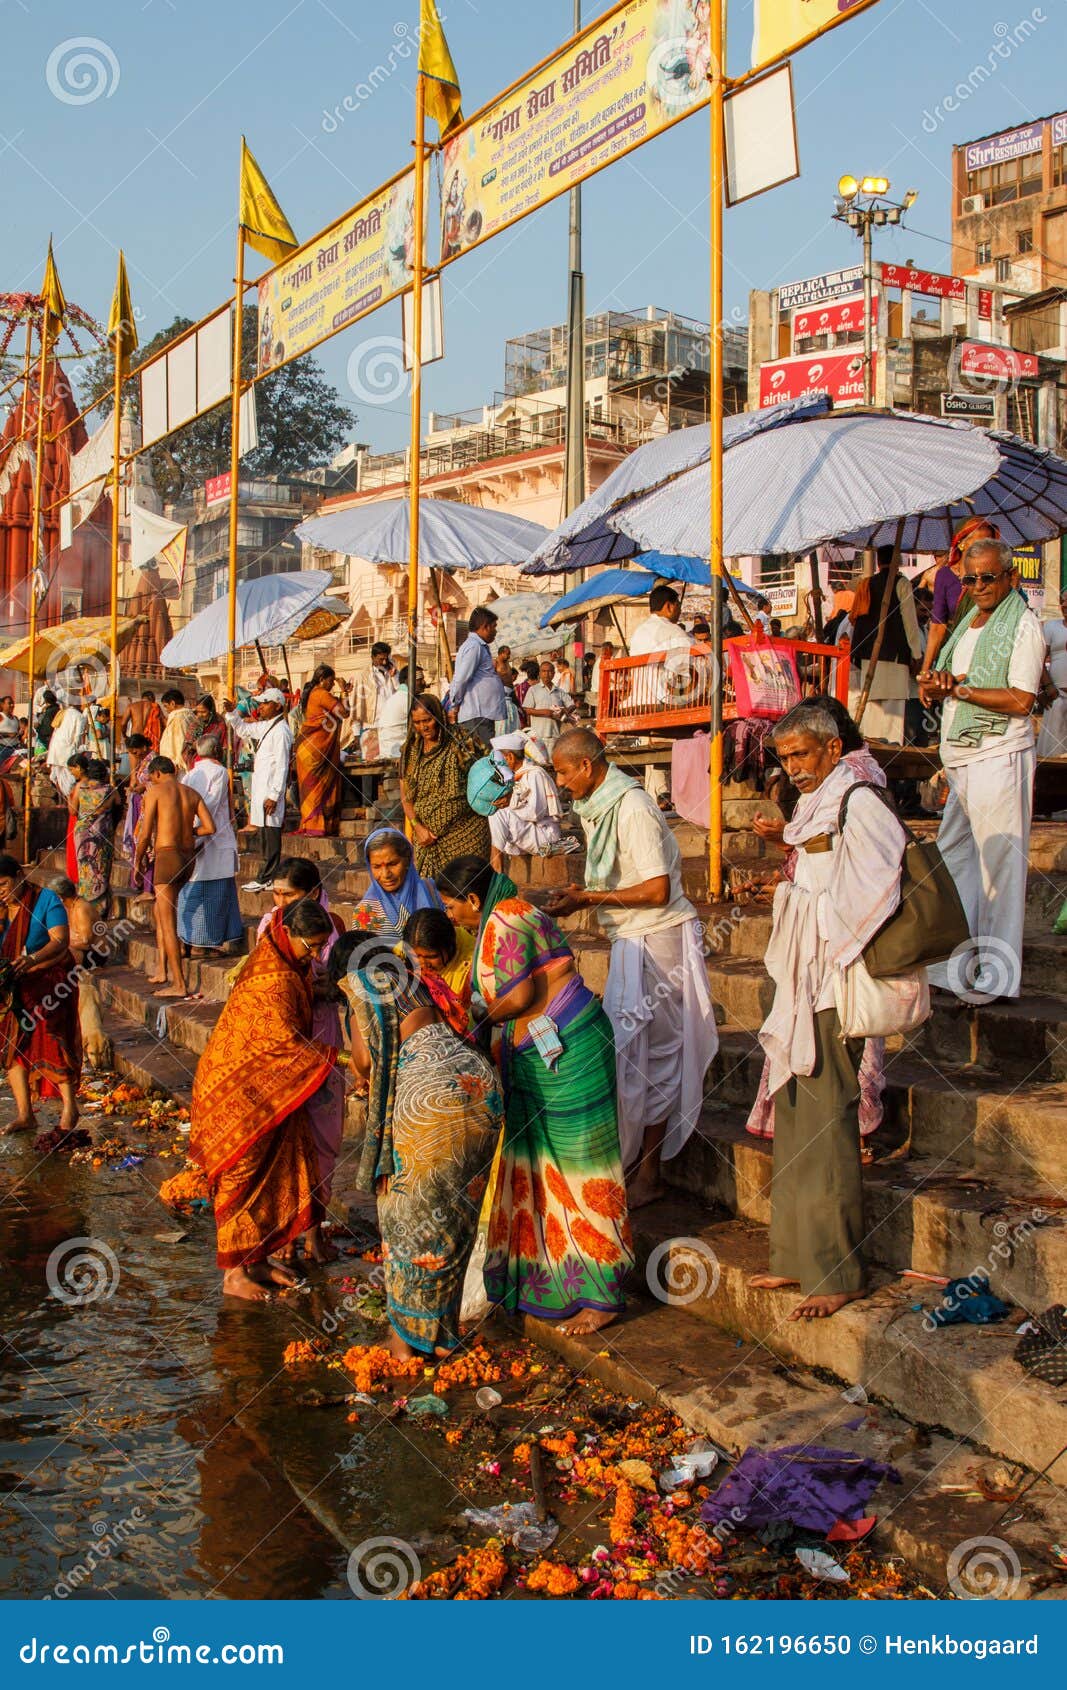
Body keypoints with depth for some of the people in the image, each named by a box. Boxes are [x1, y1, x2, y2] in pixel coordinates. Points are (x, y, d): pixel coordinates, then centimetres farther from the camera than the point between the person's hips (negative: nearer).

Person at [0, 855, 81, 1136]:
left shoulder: (46, 899, -12)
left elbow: (61, 940, -22)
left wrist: (31, 959, -38)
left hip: (48, 979, -5)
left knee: (51, 1042, -7)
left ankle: (69, 1107, 7)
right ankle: (24, 1115, 9)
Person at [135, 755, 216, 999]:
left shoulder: (156, 791, -3)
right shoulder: (192, 794, 12)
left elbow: (145, 834, -6)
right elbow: (210, 828, 3)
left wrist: (138, 861, 9)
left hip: (167, 857, -6)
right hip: (189, 857, 6)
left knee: (168, 924, -3)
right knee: (159, 908, 24)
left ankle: (179, 985, -4)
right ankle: (162, 970, 24)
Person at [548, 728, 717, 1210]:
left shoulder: (632, 809, -18)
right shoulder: (596, 808, 11)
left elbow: (657, 890, -21)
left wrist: (588, 899, -17)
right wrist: (578, 894, 0)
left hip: (657, 940, -9)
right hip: (629, 940, 9)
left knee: (648, 1052, -3)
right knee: (625, 1048, 9)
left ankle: (648, 1174, 7)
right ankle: (632, 1159, 17)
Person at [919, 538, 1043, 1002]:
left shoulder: (1023, 625, -7)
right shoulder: (968, 623, 18)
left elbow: (1021, 701, -16)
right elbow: (942, 686, 23)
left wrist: (959, 689, -13)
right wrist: (934, 688, 0)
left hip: (999, 758, -8)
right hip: (959, 758, 9)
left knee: (999, 862, -5)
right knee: (952, 857, 11)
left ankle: (997, 976, 1)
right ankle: (954, 963, 21)